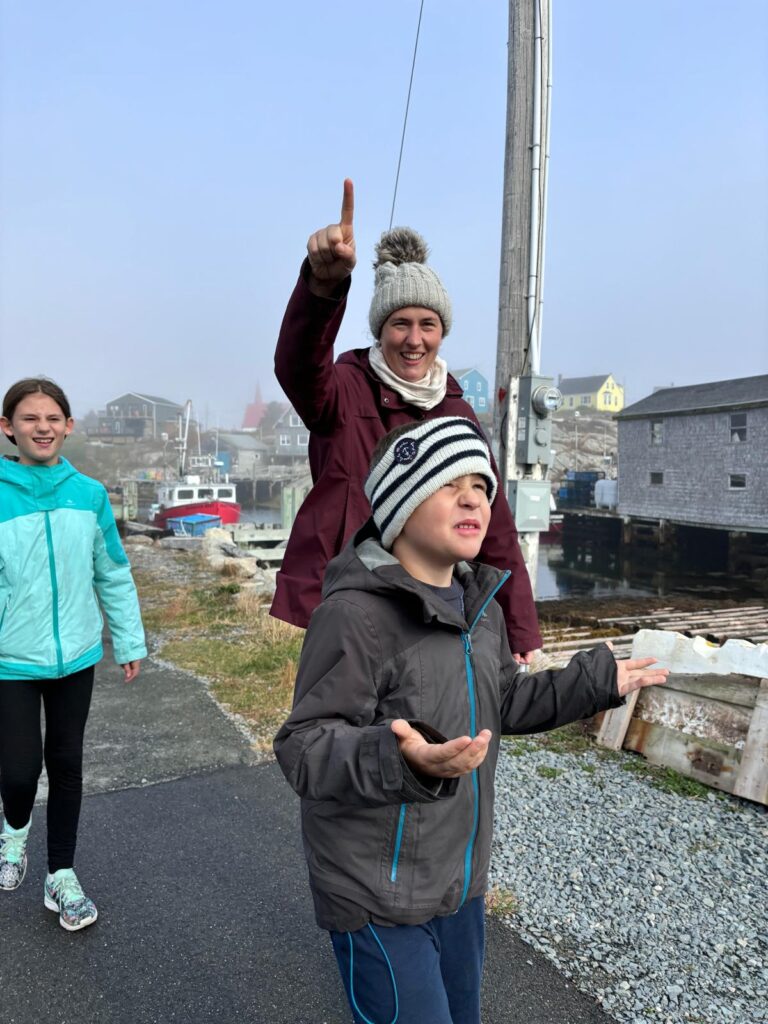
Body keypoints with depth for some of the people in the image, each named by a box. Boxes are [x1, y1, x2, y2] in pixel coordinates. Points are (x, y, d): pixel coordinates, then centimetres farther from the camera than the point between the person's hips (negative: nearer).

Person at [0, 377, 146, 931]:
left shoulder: (90, 494, -3)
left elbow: (114, 574, 4)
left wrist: (130, 640, 7)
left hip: (76, 655, 3)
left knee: (66, 764, 14)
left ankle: (62, 875, 33)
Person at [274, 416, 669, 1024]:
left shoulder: (478, 601, 2)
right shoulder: (356, 612, -27)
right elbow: (304, 748, -27)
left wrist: (597, 681, 15)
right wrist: (398, 759, -44)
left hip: (461, 880, 8)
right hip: (379, 902, -8)